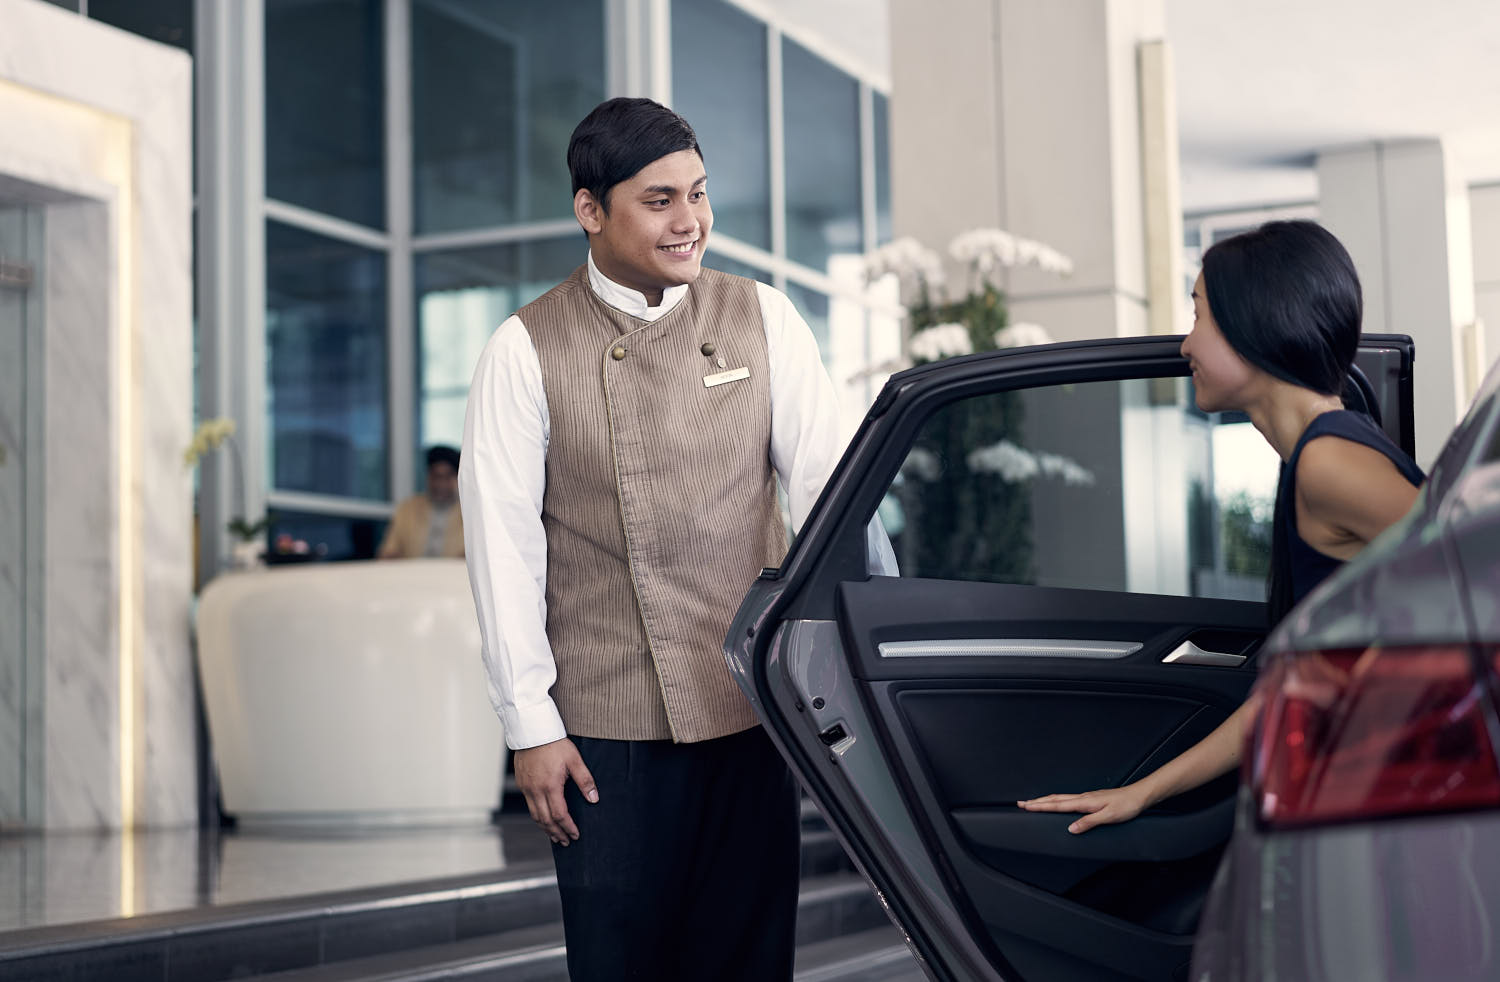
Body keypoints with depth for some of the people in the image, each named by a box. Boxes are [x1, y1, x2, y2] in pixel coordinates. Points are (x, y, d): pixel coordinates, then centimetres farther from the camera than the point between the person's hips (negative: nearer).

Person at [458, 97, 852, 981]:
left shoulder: (764, 321, 5)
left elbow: (828, 493, 4)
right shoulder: (527, 351, -1)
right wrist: (530, 725, -5)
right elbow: (504, 544, -2)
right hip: (603, 724, -2)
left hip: (751, 705, 2)